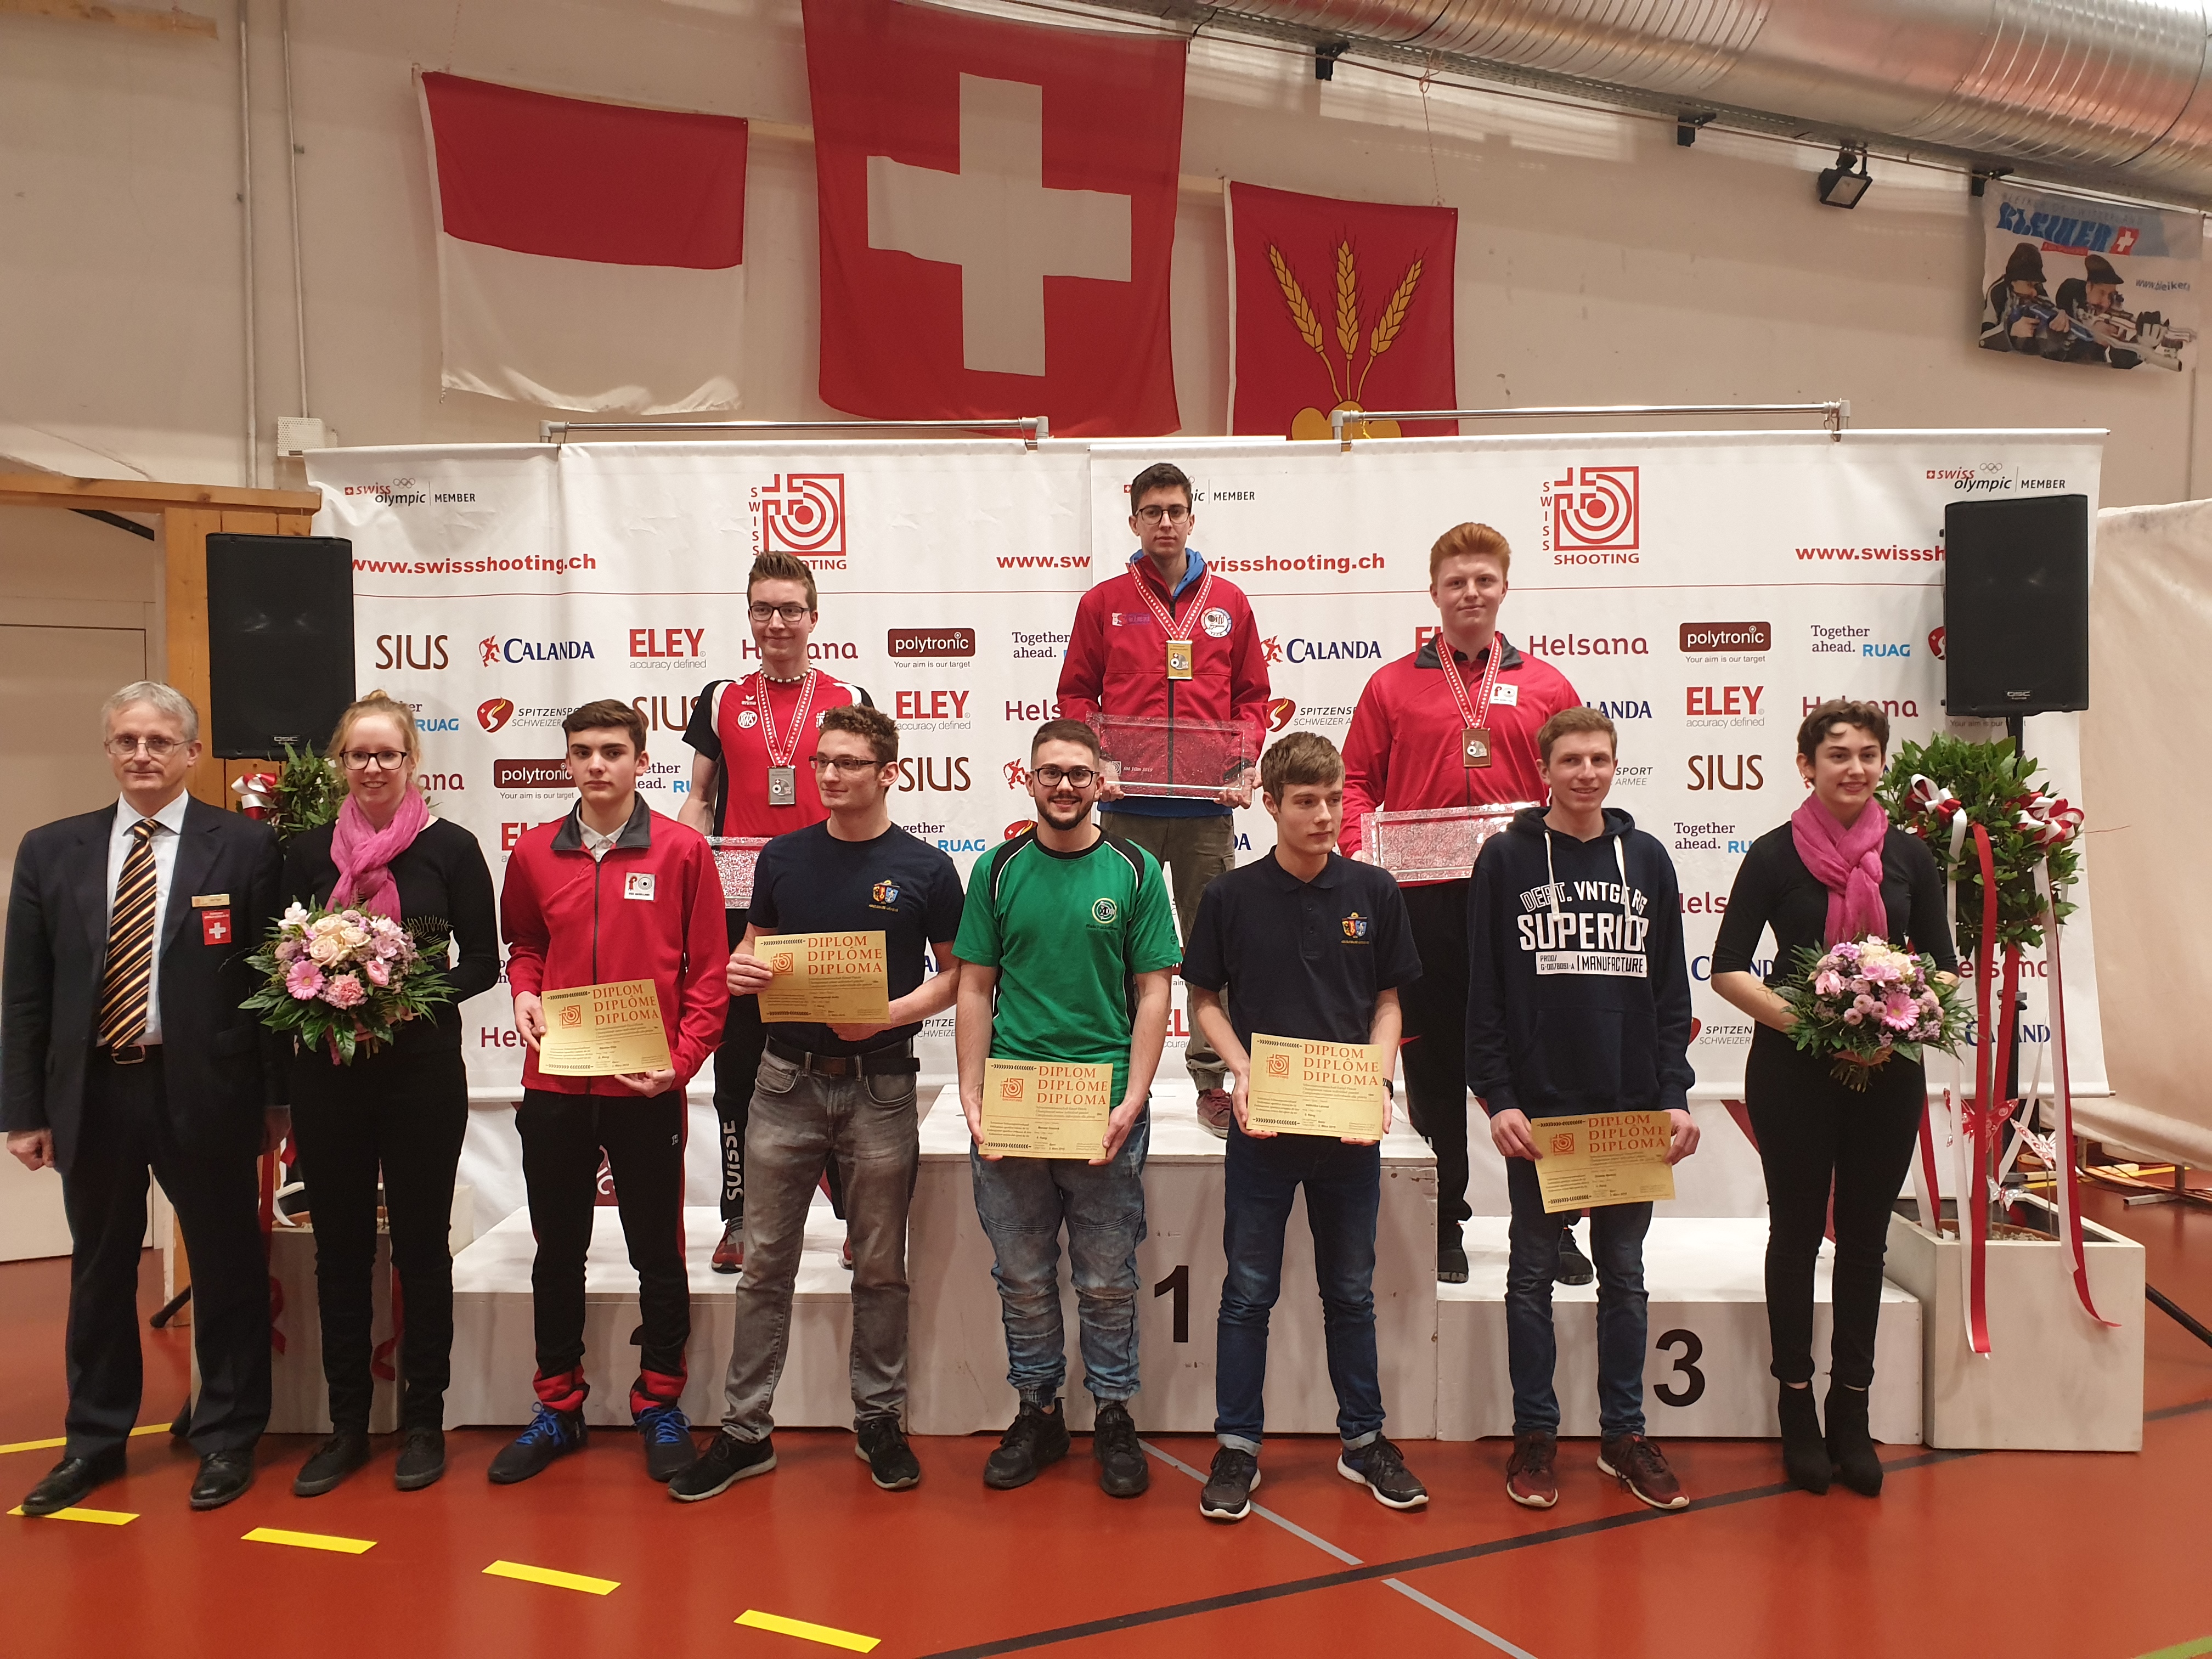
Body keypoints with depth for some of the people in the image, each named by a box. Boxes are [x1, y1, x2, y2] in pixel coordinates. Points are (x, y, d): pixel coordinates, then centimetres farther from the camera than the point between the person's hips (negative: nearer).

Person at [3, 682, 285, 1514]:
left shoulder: (244, 846, -4)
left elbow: (274, 976, -4)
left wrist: (275, 1095, -5)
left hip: (204, 1092, -3)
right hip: (91, 1093, 3)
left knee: (227, 1266, 8)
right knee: (99, 1272, 16)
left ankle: (227, 1435, 25)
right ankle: (96, 1438, 34)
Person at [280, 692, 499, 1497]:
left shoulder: (450, 848, -3)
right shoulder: (307, 851, 5)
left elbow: (482, 963, -1)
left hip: (422, 1067, -3)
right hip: (326, 1070, 3)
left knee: (421, 1244, 6)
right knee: (340, 1247, 10)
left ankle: (424, 1422, 19)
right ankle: (347, 1424, 23)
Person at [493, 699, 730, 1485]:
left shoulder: (682, 850, -5)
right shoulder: (535, 852, 5)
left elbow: (709, 971, -3)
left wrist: (681, 1061, -13)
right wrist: (524, 993, -3)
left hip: (646, 1090, -3)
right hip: (554, 1087, 3)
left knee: (658, 1253, 9)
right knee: (557, 1252, 14)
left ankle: (659, 1406, 25)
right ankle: (558, 1408, 29)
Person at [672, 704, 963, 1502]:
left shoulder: (925, 868, -3)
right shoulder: (784, 857, 5)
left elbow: (956, 973, 2)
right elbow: (755, 947, 15)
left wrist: (892, 1013, -15)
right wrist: (739, 971, -9)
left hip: (878, 1084, -2)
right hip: (789, 1077, 2)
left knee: (880, 1267, 9)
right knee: (765, 1263, 6)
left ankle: (880, 1422, 24)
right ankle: (745, 1431, 16)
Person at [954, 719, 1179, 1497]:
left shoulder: (1134, 871, 1)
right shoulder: (999, 871, 5)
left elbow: (1153, 994, -1)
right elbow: (974, 990, 6)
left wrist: (1132, 1102, -10)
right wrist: (972, 1097, -4)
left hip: (1106, 1112, -1)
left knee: (1107, 1280, 8)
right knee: (1022, 1276, 11)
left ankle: (1114, 1416, 24)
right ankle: (1037, 1411, 26)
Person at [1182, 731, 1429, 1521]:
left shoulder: (1374, 892, 0)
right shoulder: (1231, 896, -4)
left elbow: (1387, 1002, 7)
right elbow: (1205, 1000, 4)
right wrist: (1243, 1072, -11)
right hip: (1261, 1123, -1)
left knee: (1351, 1291, 14)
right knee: (1248, 1290, 7)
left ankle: (1363, 1440, 29)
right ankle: (1237, 1448, 20)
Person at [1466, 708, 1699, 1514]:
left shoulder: (1647, 859, 7)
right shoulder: (1506, 858, -1)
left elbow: (1671, 993, 8)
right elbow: (1483, 993, -3)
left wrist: (1675, 1097, 1)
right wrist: (1498, 1100, -9)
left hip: (1631, 1111, 2)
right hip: (1538, 1107, -2)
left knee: (1624, 1275, 11)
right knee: (1533, 1273, 8)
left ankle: (1625, 1432, 24)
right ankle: (1535, 1434, 19)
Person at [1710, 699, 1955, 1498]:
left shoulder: (1909, 854, 3)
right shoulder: (1774, 855, -5)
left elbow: (1942, 966, 6)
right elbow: (1727, 968, -6)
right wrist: (1797, 1018, -19)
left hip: (1888, 1069, 3)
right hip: (1793, 1069, -2)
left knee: (1865, 1235, 11)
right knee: (1797, 1231, 8)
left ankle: (1852, 1410, 23)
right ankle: (1798, 1409, 20)